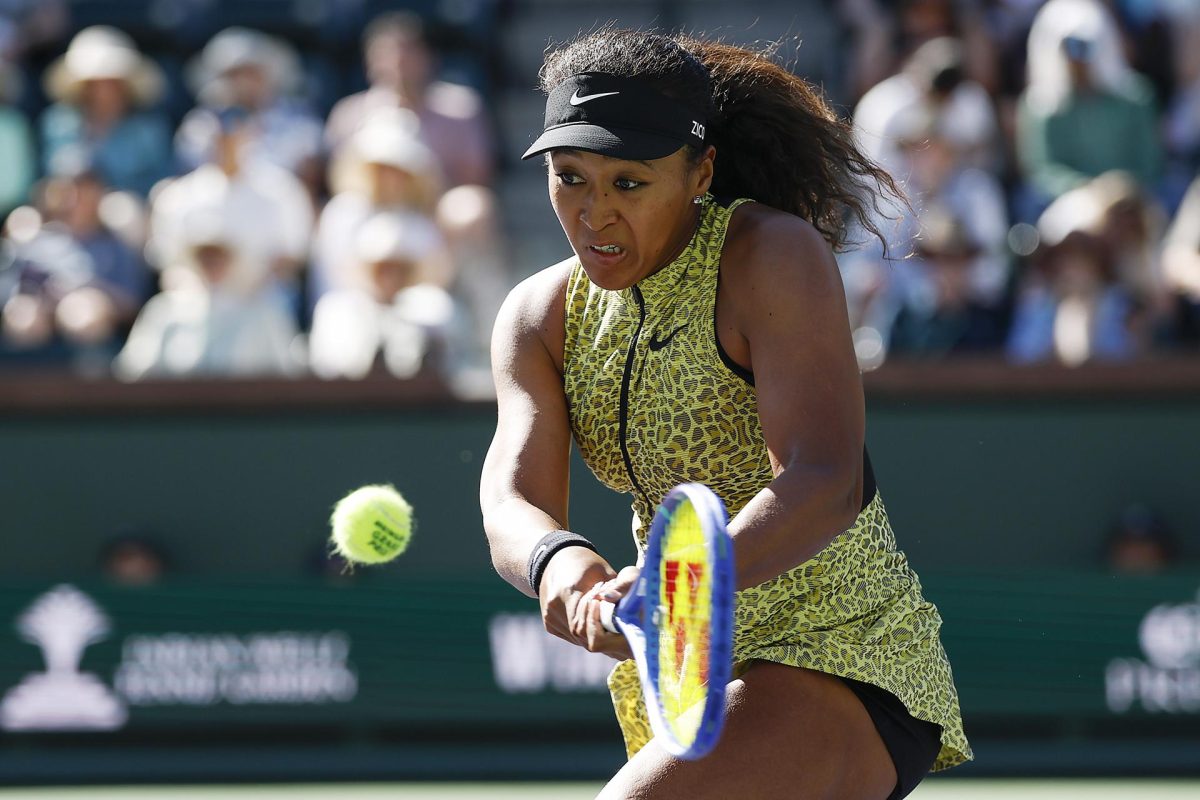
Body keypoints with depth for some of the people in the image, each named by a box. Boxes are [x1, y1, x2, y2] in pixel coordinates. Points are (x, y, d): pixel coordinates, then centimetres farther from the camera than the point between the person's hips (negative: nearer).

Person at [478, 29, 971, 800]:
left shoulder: (776, 255, -18)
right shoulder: (542, 315, 0)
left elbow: (826, 482, -31)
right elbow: (513, 505, -15)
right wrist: (556, 562, -40)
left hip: (845, 669, -8)